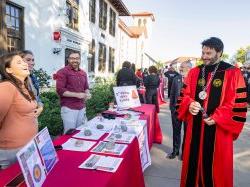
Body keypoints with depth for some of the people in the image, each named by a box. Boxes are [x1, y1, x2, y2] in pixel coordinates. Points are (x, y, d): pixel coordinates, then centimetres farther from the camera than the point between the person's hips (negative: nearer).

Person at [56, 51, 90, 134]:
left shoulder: (83, 73, 14)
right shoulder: (62, 72, -6)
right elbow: (60, 90, -14)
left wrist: (87, 94, 0)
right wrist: (76, 95, -18)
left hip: (82, 108, 6)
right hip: (69, 108, -6)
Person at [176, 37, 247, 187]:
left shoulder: (233, 73, -5)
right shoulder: (194, 72, 7)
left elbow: (239, 103, -7)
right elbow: (184, 95, 10)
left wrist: (217, 118, -16)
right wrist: (189, 105, -12)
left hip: (218, 129, -3)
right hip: (195, 127, 4)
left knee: (215, 166, 9)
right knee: (193, 163, 13)